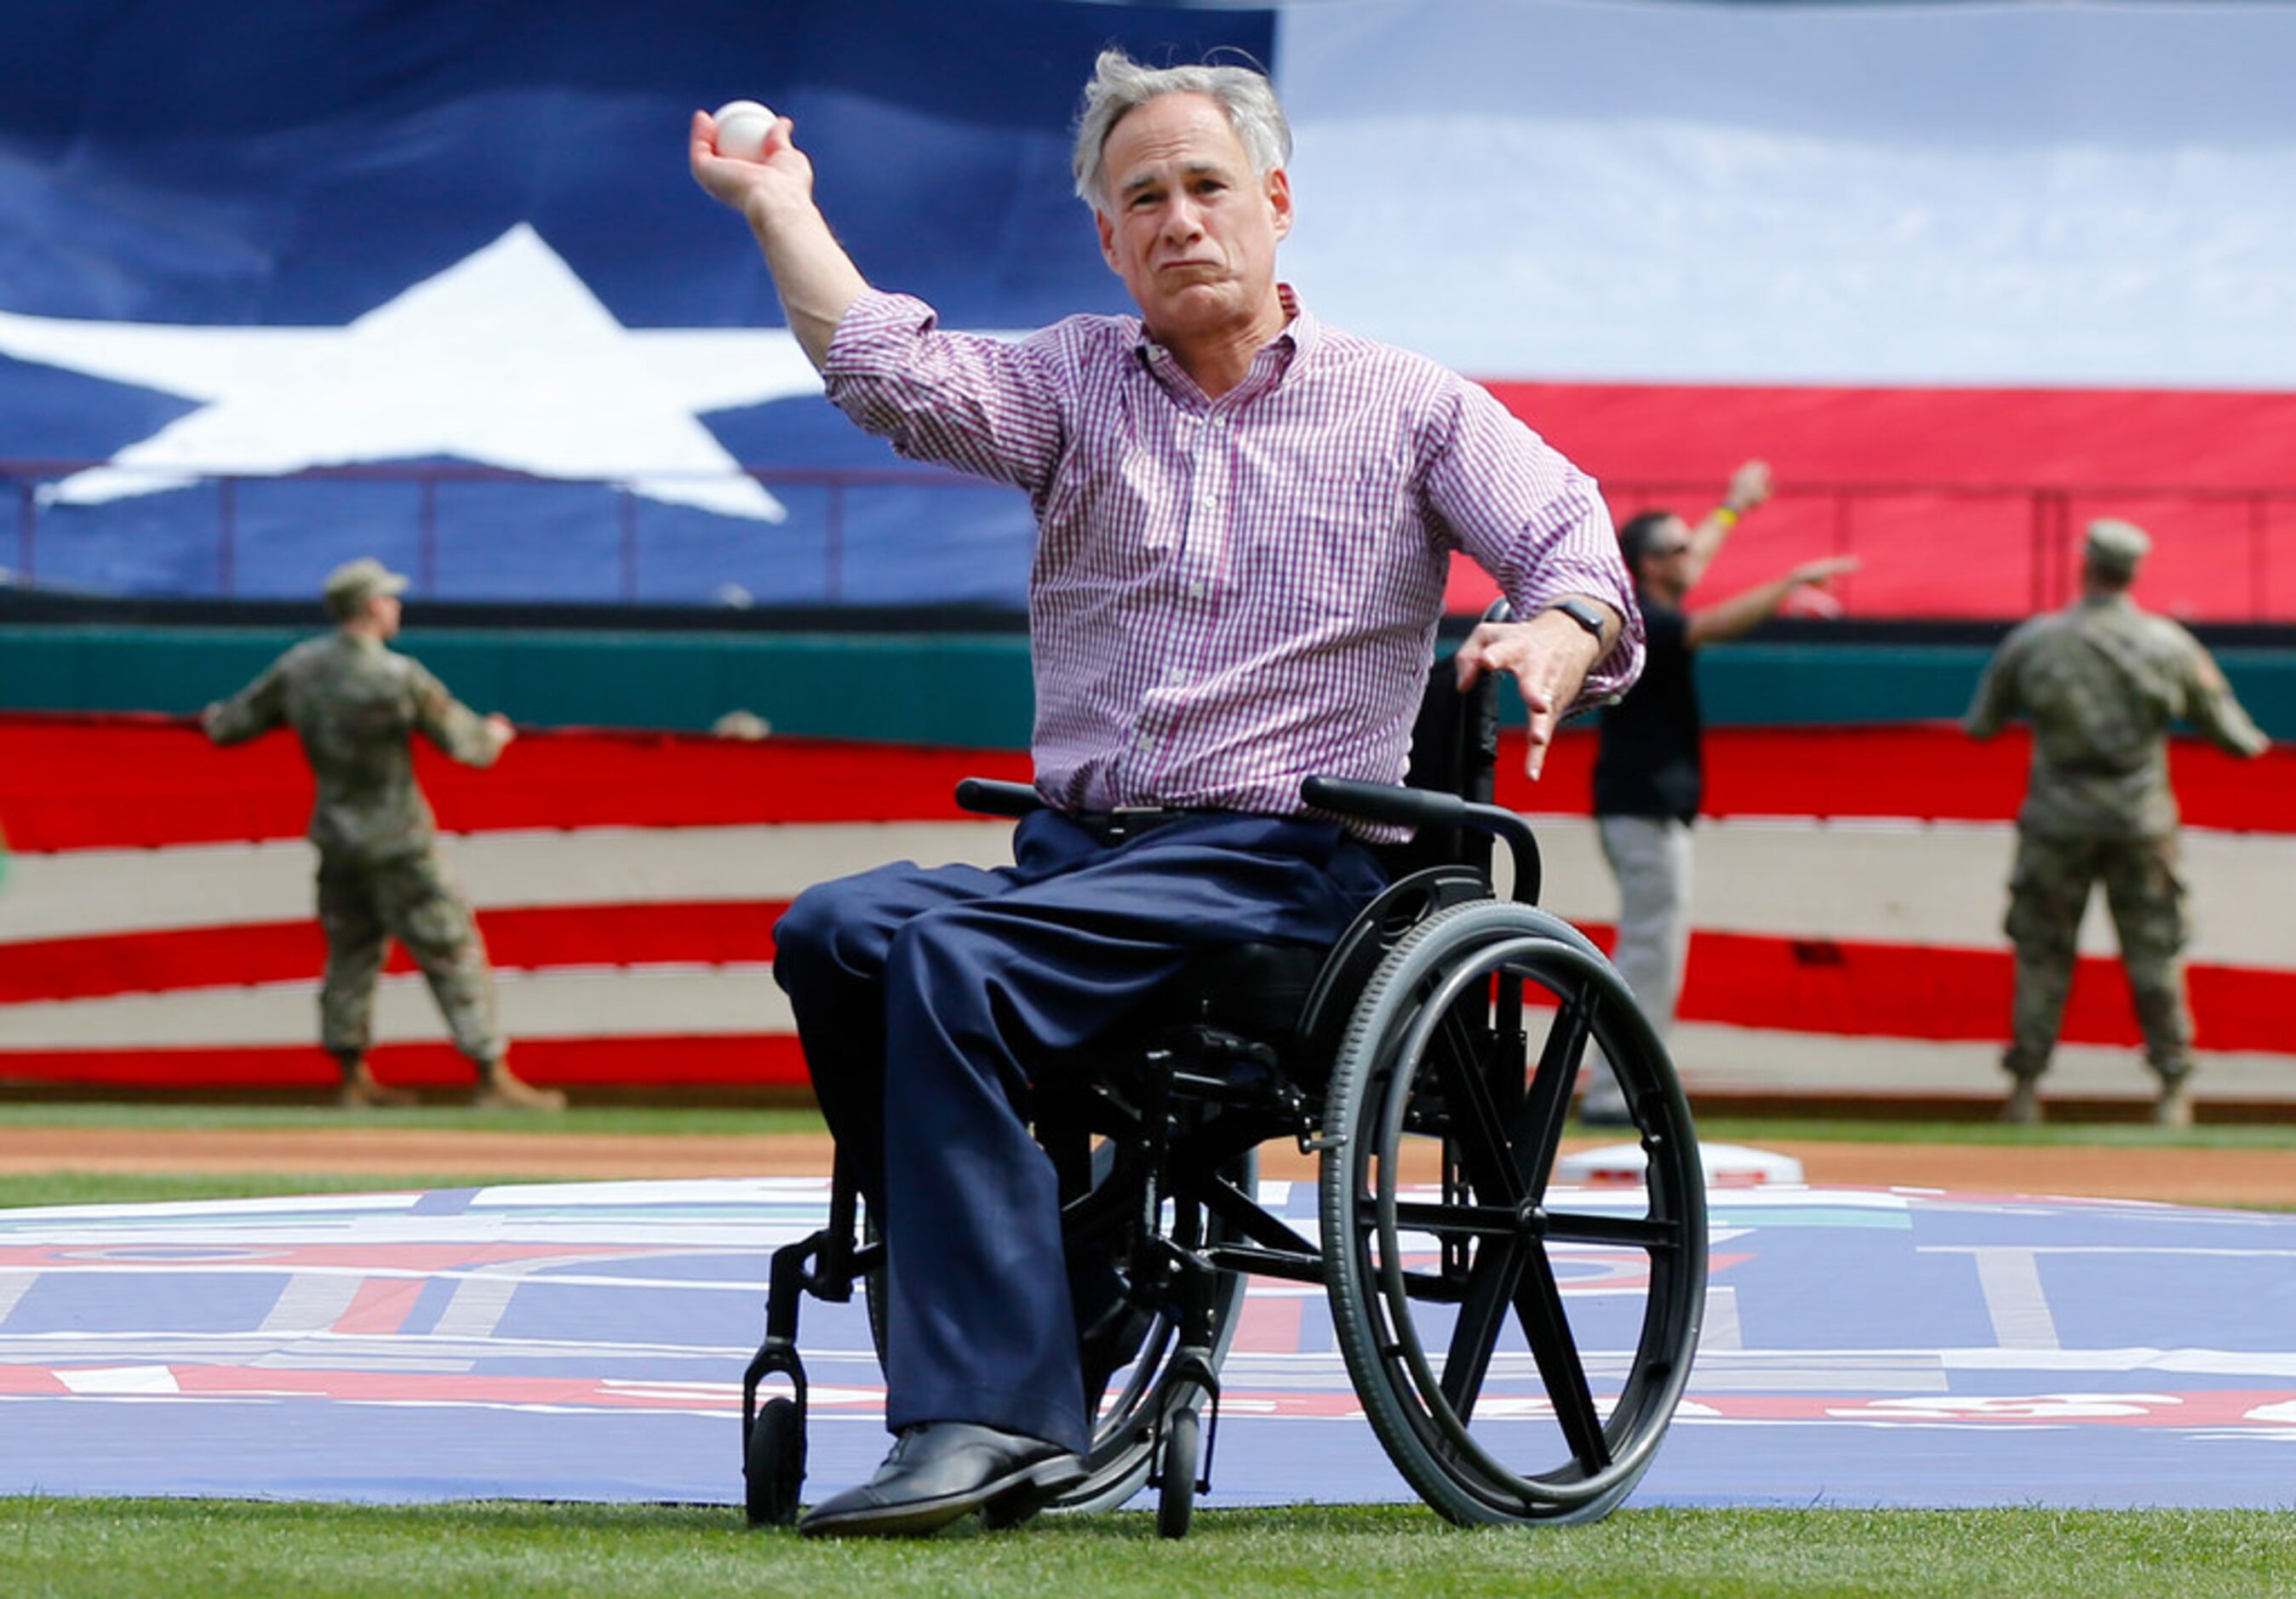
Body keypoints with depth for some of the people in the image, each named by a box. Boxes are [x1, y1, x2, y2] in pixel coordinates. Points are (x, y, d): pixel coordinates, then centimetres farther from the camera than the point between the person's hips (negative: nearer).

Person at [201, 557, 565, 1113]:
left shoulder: (299, 666, -2)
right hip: (397, 844, -6)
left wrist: (216, 719, 32)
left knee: (351, 952, 19)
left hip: (335, 836, 6)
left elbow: (233, 723, 8)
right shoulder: (400, 678, -19)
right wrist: (496, 733, 12)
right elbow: (468, 743, -11)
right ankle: (495, 1081, -2)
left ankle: (354, 1082, 23)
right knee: (454, 953, -1)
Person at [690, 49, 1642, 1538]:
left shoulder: (1407, 406, 10)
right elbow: (894, 371, 0)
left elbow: (1575, 543, -2)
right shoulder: (1076, 383, 17)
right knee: (833, 932, -26)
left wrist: (1554, 640, -23)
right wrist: (778, 203, 2)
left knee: (955, 962, -31)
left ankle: (990, 1407, -32)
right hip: (1070, 846, 5)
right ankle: (1054, 1317, -20)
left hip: (1281, 859, -5)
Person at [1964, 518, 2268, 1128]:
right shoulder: (2170, 644, -4)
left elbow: (1980, 725, 3)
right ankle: (2175, 1088, 9)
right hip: (2142, 819, 0)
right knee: (2155, 951, 9)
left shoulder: (2032, 641, -6)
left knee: (2041, 950, 8)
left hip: (2058, 819, 0)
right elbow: (2229, 731, 4)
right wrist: (2255, 741, 27)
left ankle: (2026, 1087, 7)